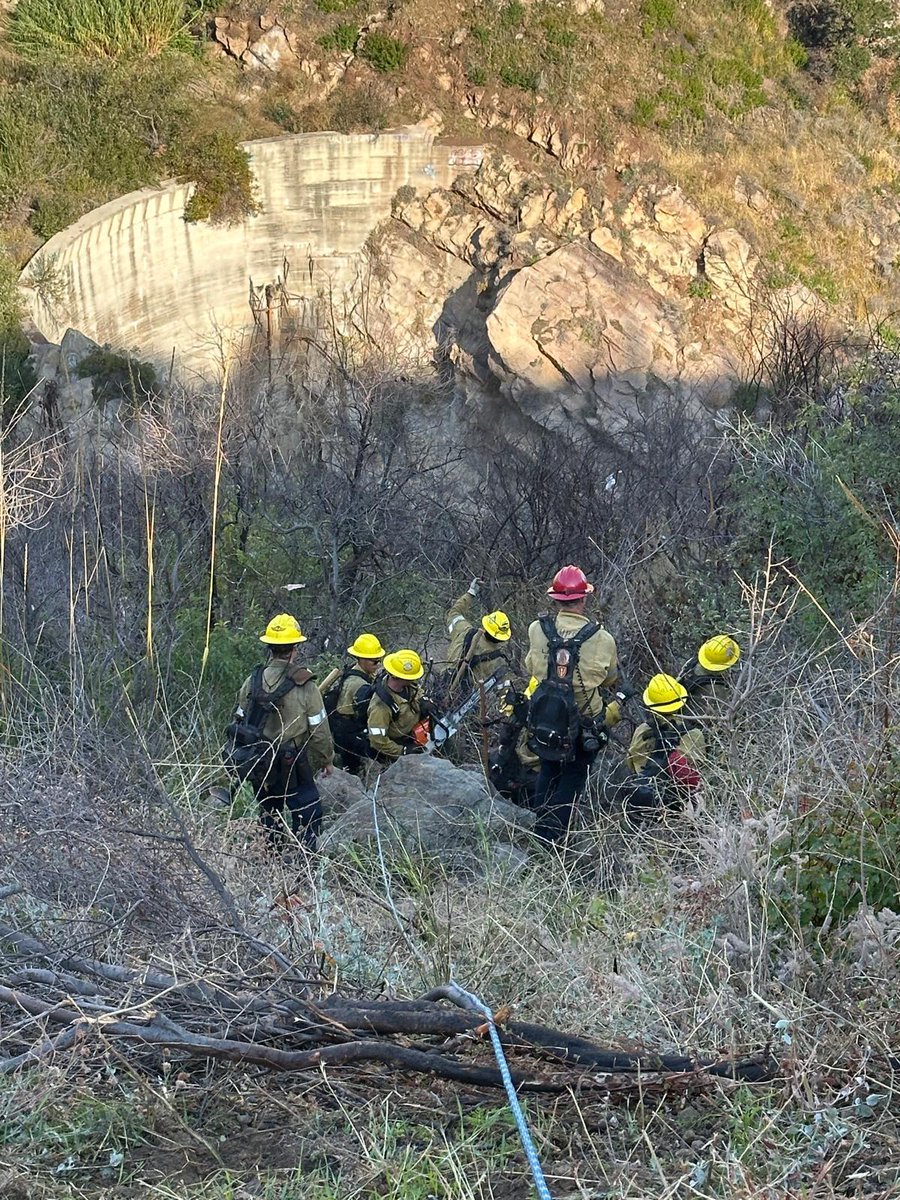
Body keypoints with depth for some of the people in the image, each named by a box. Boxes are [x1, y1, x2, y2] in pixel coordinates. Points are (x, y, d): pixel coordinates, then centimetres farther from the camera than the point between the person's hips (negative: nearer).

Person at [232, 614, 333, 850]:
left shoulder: (252, 682, -3)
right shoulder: (304, 686, -16)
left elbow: (241, 722, 6)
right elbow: (319, 730, -10)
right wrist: (327, 759, 6)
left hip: (260, 765, 5)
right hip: (293, 764, -5)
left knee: (269, 814, 20)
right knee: (307, 814, 6)